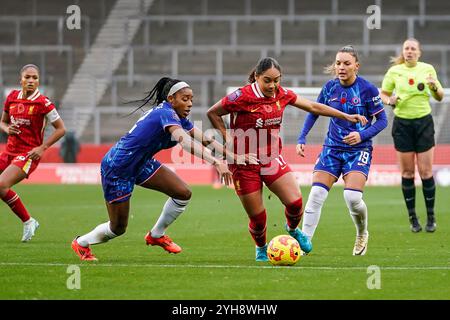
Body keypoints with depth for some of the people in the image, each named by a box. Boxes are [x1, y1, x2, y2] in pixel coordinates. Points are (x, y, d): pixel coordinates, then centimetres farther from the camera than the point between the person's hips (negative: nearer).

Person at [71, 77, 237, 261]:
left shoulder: (179, 118, 0)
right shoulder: (166, 114, -29)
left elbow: (203, 138, -4)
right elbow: (185, 141, -45)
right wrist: (215, 162, -55)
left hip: (140, 163, 9)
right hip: (116, 168, -9)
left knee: (183, 193, -4)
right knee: (118, 228, 3)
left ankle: (156, 235, 17)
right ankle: (81, 243, 32)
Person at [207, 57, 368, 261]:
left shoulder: (282, 94, -1)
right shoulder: (242, 97, -17)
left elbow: (313, 107, 11)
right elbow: (212, 113, -5)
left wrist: (346, 117, 14)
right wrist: (227, 137, -13)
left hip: (273, 159, 4)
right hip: (244, 165, -4)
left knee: (295, 202, -13)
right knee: (257, 219, -1)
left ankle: (292, 230, 23)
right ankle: (261, 248, 32)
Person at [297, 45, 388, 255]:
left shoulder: (367, 89, -11)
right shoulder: (330, 87, 0)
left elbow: (382, 120, -6)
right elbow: (314, 112, 13)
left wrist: (362, 135, -22)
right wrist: (302, 138, 4)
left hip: (359, 150, -4)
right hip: (332, 149, 4)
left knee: (352, 196, -19)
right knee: (316, 194, -11)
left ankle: (362, 234, 11)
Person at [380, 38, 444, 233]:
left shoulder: (427, 69, 2)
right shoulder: (394, 71, 1)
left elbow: (439, 98, 8)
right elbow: (383, 94, 11)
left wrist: (435, 87, -13)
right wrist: (389, 100, -11)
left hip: (424, 122, 0)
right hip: (402, 124, 0)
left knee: (426, 171, -3)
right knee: (407, 172, 2)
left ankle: (431, 216, 7)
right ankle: (412, 218, 10)